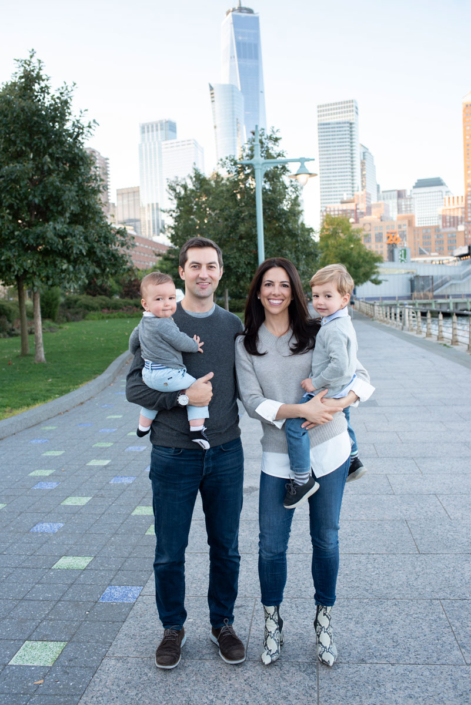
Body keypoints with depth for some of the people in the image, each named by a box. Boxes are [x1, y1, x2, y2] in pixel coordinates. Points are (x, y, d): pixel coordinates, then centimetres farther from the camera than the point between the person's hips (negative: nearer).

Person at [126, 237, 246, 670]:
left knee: (226, 548, 14)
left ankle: (222, 624, 36)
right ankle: (173, 628, 33)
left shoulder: (233, 325, 6)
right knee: (169, 552, 10)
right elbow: (135, 386, -9)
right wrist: (183, 395, -20)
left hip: (225, 453, 3)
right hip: (174, 455, -2)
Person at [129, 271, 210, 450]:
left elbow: (134, 337, 25)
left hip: (148, 373, 10)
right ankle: (197, 430, -8)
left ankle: (143, 426, 49)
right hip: (167, 376, -10)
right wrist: (195, 345, 3)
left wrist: (135, 352, 44)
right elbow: (181, 343, -17)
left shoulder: (144, 322, 9)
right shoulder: (165, 325, -22)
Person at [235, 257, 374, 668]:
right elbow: (252, 402, -8)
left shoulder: (318, 333, 0)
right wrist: (299, 410, -22)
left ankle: (324, 620, 35)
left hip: (328, 449, 0)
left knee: (325, 539, 12)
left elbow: (361, 378, 0)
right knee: (272, 545, 4)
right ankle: (272, 622, 30)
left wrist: (334, 406, -19)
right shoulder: (246, 345, 1)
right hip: (278, 456, 0)